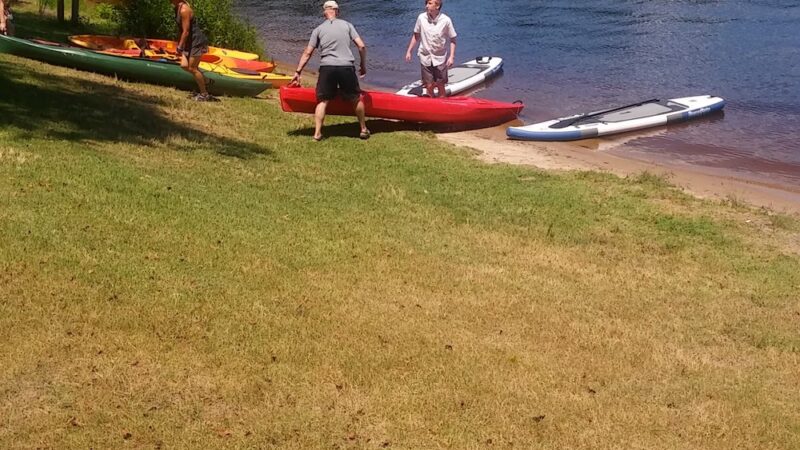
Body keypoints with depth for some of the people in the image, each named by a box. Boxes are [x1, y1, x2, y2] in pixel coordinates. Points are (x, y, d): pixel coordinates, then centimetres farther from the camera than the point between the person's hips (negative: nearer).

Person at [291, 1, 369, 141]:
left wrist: (298, 72, 12)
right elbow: (361, 46, 3)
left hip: (327, 68, 0)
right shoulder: (347, 25, 10)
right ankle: (363, 130, 24)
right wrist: (363, 66, 15)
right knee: (356, 99, 16)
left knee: (323, 101, 8)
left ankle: (317, 133, -1)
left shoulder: (318, 29, 10)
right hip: (347, 67, 0)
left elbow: (307, 53, 8)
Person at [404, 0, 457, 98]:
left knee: (441, 87, 4)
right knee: (429, 86, 5)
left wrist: (451, 57, -12)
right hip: (425, 57, 2)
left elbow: (452, 39, -5)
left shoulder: (446, 20, -14)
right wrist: (409, 51, 6)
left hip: (440, 58, -1)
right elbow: (416, 35, 6)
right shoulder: (421, 18, -8)